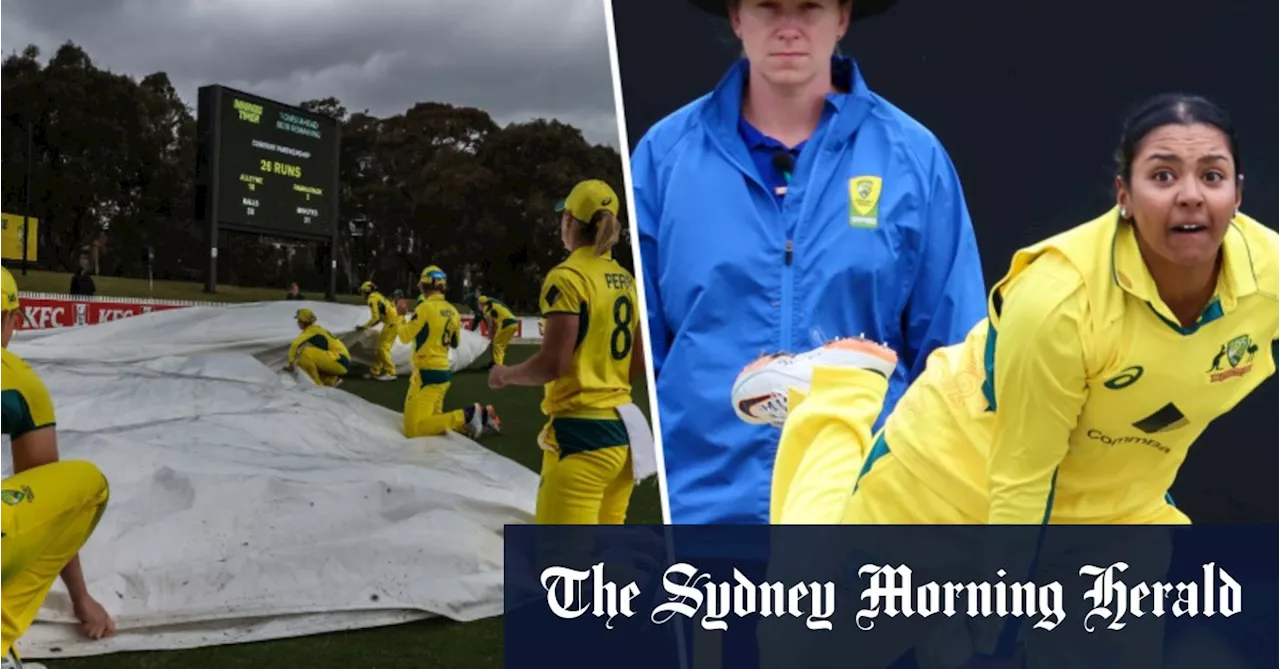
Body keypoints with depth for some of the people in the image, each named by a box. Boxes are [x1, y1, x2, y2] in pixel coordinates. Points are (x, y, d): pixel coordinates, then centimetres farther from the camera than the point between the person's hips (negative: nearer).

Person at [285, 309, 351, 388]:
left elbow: (295, 345, -21)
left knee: (305, 352, -22)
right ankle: (332, 380, 13)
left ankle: (318, 384, -14)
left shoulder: (310, 331, -8)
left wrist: (291, 364, -14)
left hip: (338, 361, -9)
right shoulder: (316, 329, 19)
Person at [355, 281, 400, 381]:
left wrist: (364, 326, -5)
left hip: (392, 323, -10)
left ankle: (390, 373, -7)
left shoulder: (372, 299, -9)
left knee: (383, 348, -6)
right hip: (394, 321, 10)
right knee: (381, 347, 13)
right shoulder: (377, 297, 20)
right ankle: (375, 372, 19)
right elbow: (379, 318, 21)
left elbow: (375, 318, -15)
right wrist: (366, 326, 19)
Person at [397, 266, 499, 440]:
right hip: (444, 372, 8)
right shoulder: (452, 311, 7)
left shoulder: (425, 307, -15)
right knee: (434, 420, 20)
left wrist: (401, 315, 5)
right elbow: (454, 343, 18)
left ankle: (465, 415, -18)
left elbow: (405, 337, -9)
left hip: (427, 374, -8)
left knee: (413, 429, -11)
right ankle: (481, 415, 6)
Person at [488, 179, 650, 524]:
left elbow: (553, 363, -16)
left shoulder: (568, 277, -12)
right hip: (622, 430, 8)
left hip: (581, 432, -8)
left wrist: (505, 374, 2)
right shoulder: (626, 281, 11)